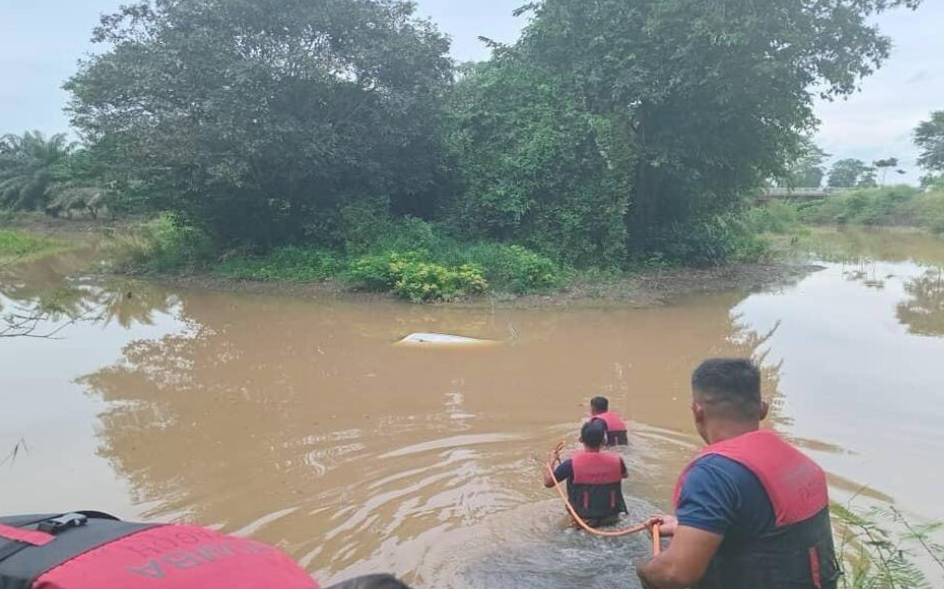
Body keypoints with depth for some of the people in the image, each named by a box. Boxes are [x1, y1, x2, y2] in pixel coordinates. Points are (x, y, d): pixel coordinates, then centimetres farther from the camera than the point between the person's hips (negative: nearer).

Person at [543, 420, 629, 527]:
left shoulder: (572, 463, -20)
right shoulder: (616, 460, -13)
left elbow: (548, 482, -9)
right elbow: (625, 475, 11)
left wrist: (552, 461, 7)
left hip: (585, 518, -2)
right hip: (611, 517, 2)